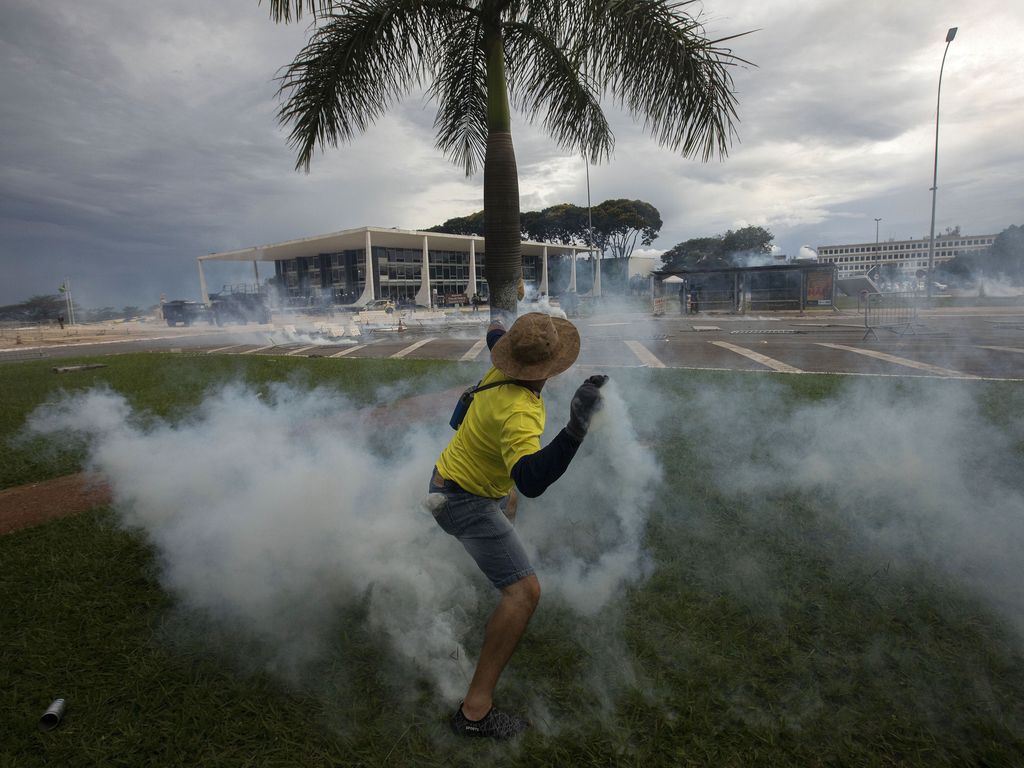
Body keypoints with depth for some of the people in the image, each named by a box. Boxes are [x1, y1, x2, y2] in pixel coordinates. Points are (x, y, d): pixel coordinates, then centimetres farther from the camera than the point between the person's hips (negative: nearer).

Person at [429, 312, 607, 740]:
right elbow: (531, 481, -52)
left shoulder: (503, 369, -13)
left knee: (507, 503, 41)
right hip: (464, 502, -10)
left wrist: (496, 328, 35)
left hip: (452, 476, 10)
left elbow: (494, 337, 12)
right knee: (524, 591, -17)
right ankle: (475, 710, -10)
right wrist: (576, 428, -61)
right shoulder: (519, 411, -38)